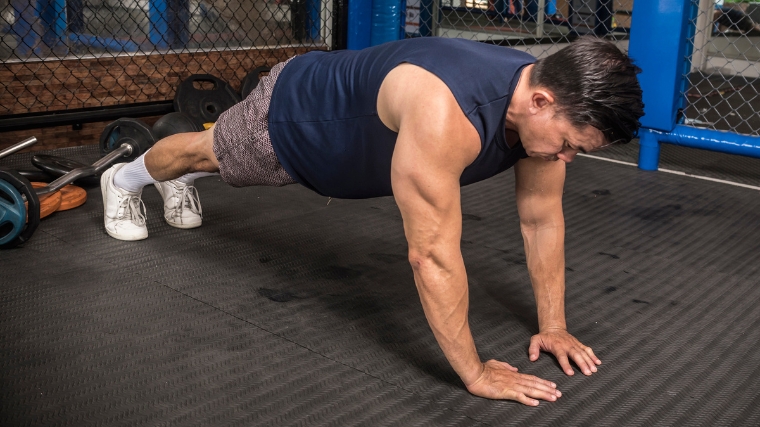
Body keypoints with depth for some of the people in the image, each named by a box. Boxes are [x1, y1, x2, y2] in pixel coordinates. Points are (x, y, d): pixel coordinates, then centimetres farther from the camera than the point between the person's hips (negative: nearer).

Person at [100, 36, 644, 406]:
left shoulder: (544, 101, -25)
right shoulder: (445, 115, -50)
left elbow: (543, 220, -13)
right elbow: (433, 256, -45)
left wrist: (553, 324, -12)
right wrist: (475, 373, -37)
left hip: (338, 126, 6)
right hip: (290, 114, -6)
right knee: (209, 151, 26)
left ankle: (177, 183, 68)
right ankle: (125, 180, 59)